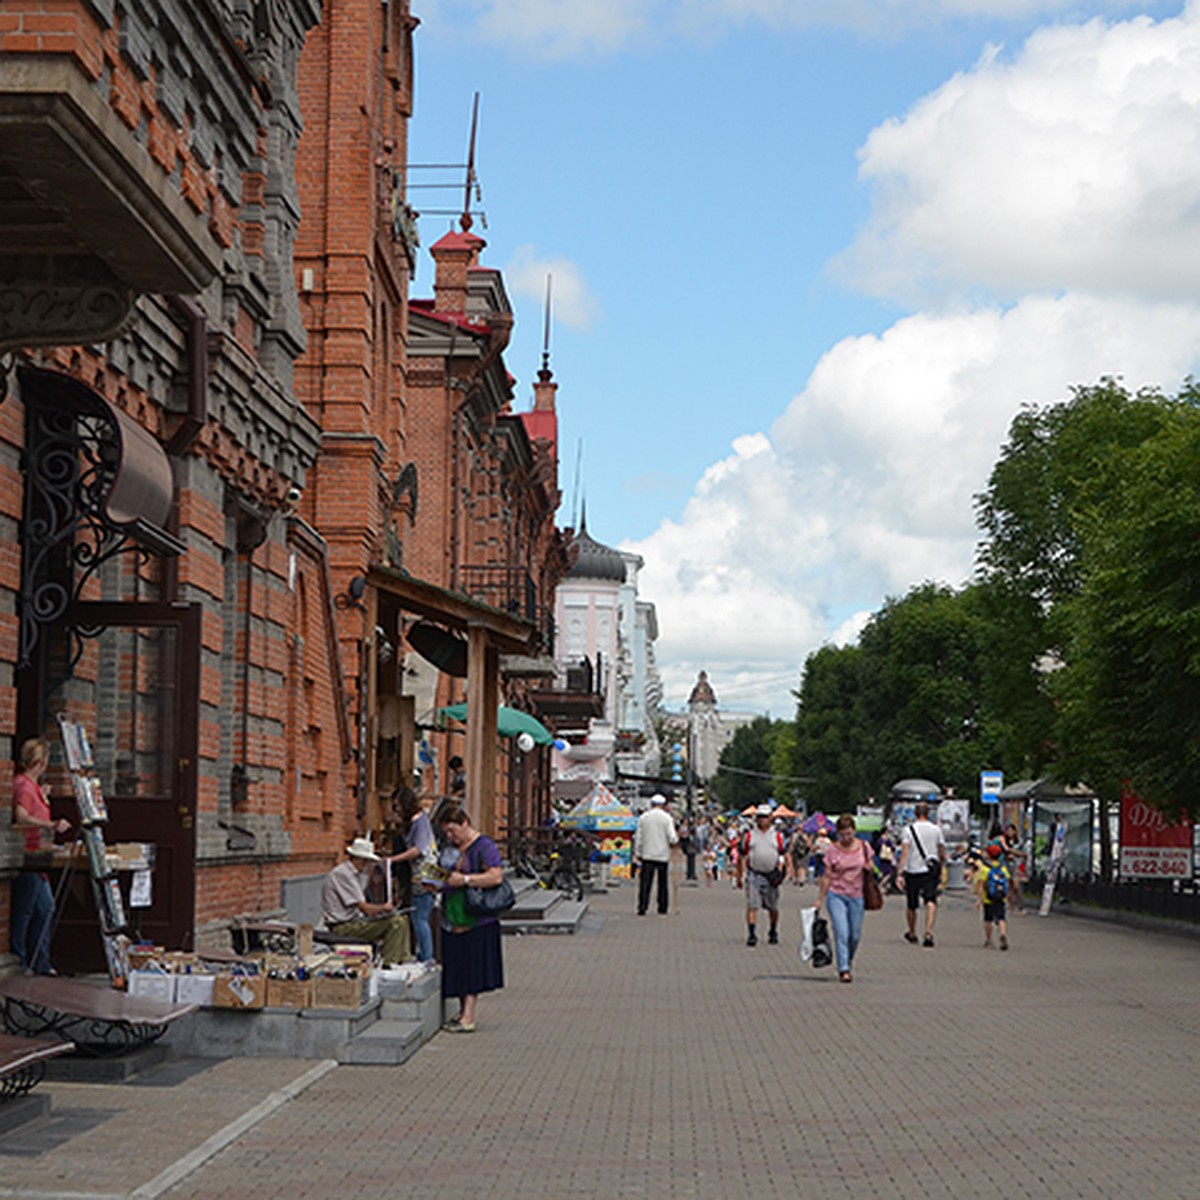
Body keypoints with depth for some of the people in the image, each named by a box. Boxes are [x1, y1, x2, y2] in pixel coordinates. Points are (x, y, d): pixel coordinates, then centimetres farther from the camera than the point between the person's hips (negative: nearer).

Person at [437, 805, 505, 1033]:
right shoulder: (452, 847, 15)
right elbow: (445, 875, 26)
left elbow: (496, 876, -20)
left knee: (472, 968, -7)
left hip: (476, 919, -8)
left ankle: (468, 1019, -9)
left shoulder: (484, 847, -10)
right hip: (453, 918, 8)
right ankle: (463, 1012, 16)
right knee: (459, 967, 9)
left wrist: (464, 880, -24)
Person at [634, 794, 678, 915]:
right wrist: (676, 840, 13)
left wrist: (637, 853, 11)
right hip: (663, 855, -1)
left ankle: (642, 907, -10)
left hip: (647, 855, 1)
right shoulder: (667, 818, -4)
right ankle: (663, 907, 15)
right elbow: (672, 838, -9)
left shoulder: (643, 817, 2)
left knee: (645, 882, -2)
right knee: (662, 882, 11)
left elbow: (638, 837, 4)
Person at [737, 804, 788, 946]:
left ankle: (773, 931, 31)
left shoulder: (777, 836, 7)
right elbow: (741, 857, 10)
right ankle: (751, 935, -12)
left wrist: (781, 870, -7)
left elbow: (783, 854, 10)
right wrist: (739, 876, 8)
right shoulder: (749, 835, 5)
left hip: (771, 876, 1)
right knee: (752, 906, -11)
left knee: (773, 907, 10)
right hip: (753, 874, -1)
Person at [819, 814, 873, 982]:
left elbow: (871, 867, 15)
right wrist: (820, 899, 0)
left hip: (857, 896, 3)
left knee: (855, 936, 9)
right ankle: (843, 970, -13)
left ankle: (847, 963, 33)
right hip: (836, 895, -3)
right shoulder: (833, 850, -5)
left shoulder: (864, 847, 2)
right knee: (841, 933, -14)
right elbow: (827, 876, 0)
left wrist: (870, 867, -10)